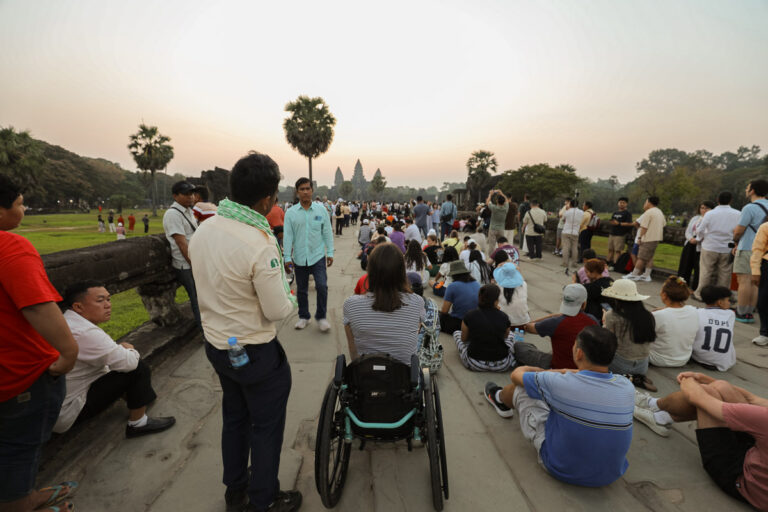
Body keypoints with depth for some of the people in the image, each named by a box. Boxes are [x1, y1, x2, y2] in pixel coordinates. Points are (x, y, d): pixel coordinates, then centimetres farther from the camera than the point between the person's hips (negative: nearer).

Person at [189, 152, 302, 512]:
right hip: (255, 354, -7)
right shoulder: (260, 245, -29)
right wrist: (290, 295, -1)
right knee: (266, 427, 15)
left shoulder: (203, 230, -5)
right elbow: (278, 311, -22)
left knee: (234, 417, 26)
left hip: (215, 344, 8)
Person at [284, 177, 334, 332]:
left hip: (318, 255, -1)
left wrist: (330, 252, 2)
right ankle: (303, 317, 31)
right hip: (299, 257, 1)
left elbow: (327, 232, 4)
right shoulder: (290, 213, -1)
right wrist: (287, 257, -4)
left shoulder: (321, 209, 0)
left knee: (322, 286, -9)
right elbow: (287, 236, -1)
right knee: (301, 289, 13)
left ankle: (321, 317, 11)